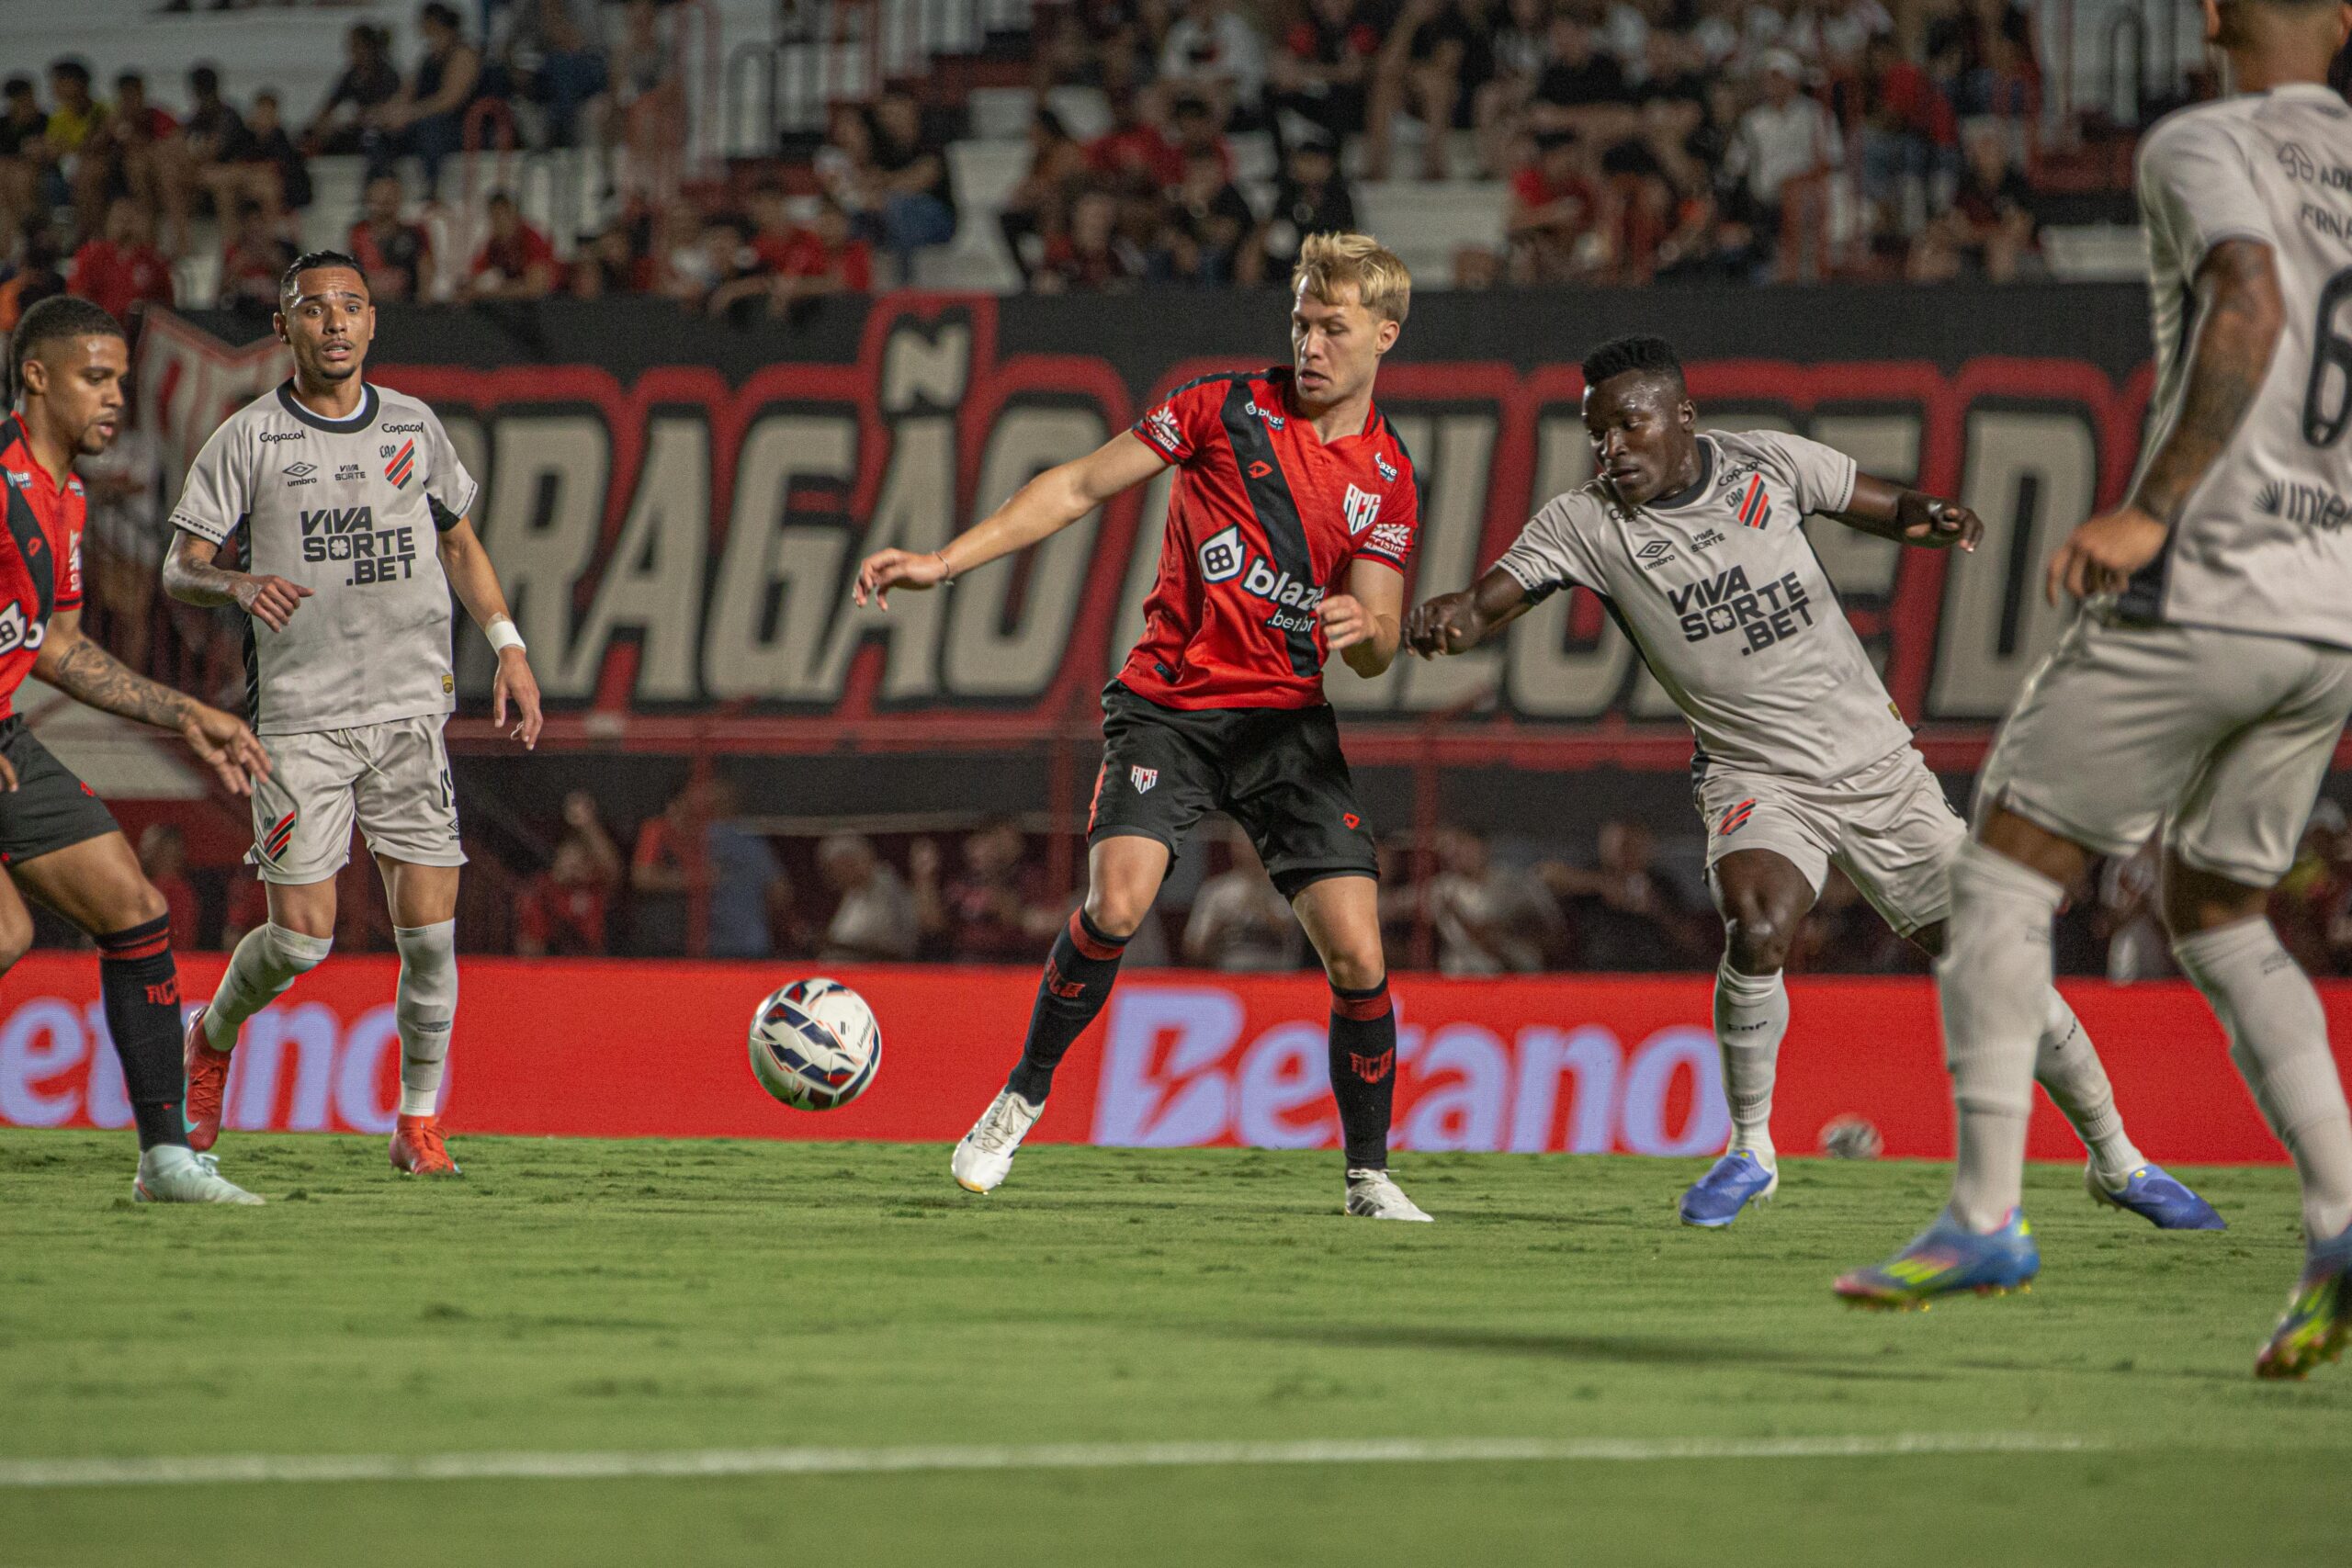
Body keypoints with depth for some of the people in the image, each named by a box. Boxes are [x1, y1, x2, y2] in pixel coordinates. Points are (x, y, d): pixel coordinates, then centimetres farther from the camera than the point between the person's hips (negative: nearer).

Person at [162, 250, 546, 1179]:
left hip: (410, 709, 3)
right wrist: (238, 585, -24)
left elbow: (458, 543, 23)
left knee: (428, 927, -5)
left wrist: (508, 647, 12)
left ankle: (419, 1125, 9)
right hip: (299, 714, -3)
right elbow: (180, 570, -2)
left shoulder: (412, 427, 10)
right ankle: (212, 1040, 25)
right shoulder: (248, 438, -1)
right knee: (301, 936, -6)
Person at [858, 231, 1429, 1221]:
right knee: (1115, 906, -24)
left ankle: (1369, 1177, 9)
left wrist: (1363, 629, -23)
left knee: (1357, 955, -10)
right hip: (1170, 703, -2)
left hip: (1287, 721, 2)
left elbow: (1377, 652, 3)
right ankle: (1022, 1099, -1)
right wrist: (944, 562, -3)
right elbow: (1083, 486, 3)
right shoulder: (1226, 406, 0)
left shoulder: (1387, 482, 5)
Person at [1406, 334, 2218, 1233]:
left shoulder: (1768, 465, -3)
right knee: (1757, 932, -31)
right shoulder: (1584, 525, -7)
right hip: (1756, 780, -2)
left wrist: (1928, 519, -13)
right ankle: (1749, 1151, -8)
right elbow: (1488, 604, -15)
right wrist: (1444, 620, -38)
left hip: (1878, 764, 2)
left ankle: (2116, 1161, 21)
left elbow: (1885, 508, 10)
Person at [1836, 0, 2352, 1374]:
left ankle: (1986, 1215, 0)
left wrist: (2151, 510, -23)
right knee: (2216, 913, 18)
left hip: (2209, 589, -6)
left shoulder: (2204, 151, -6)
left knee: (2012, 861, 7)